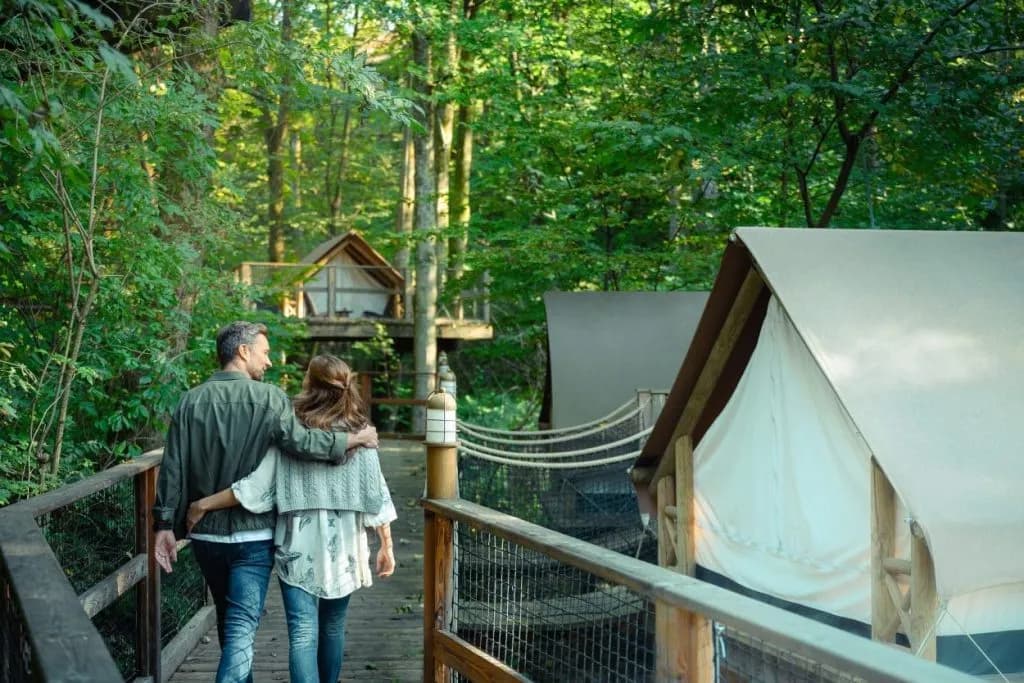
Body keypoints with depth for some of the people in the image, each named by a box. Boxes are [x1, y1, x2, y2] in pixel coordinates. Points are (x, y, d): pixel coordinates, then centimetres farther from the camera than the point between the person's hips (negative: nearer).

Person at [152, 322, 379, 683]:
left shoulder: (191, 400, 2)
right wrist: (354, 439, -10)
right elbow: (300, 442, -23)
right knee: (241, 628, -4)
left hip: (206, 534, 5)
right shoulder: (269, 398, -10)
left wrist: (165, 523, 4)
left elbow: (173, 468, 0)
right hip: (252, 535, -4)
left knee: (228, 622, 22)